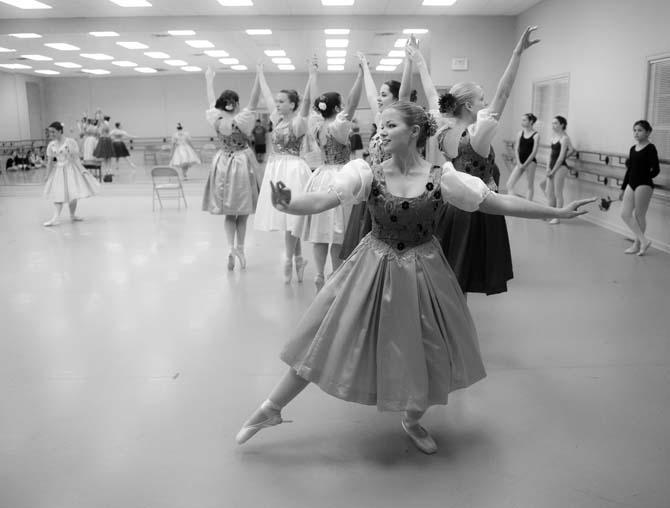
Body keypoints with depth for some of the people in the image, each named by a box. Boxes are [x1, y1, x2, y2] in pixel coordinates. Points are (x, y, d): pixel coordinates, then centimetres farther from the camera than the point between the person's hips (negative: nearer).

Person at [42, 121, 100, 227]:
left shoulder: (70, 142, -12)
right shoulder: (51, 145, 2)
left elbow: (76, 158, -12)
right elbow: (49, 161, 7)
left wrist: (82, 170, -18)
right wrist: (47, 175, 9)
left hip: (70, 169, -4)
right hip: (58, 171, 4)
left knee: (72, 194, 1)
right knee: (58, 195, -1)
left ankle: (72, 215, 19)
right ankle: (55, 218, -4)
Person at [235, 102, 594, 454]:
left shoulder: (440, 178, -11)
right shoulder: (369, 175, -11)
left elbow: (497, 202, -7)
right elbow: (321, 200, -21)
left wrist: (558, 212, -7)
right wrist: (287, 205, -42)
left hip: (422, 272, 1)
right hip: (373, 269, 0)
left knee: (425, 351, 9)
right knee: (328, 337, 4)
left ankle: (412, 421, 40)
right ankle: (271, 409, 22)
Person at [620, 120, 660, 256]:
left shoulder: (650, 148, -9)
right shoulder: (633, 149, 12)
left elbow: (656, 169, -14)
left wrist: (646, 178, -17)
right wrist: (623, 188, 17)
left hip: (644, 185, -7)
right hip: (631, 184, 7)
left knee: (639, 215, 1)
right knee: (625, 214, 3)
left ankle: (637, 244, 13)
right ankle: (644, 240, 13)